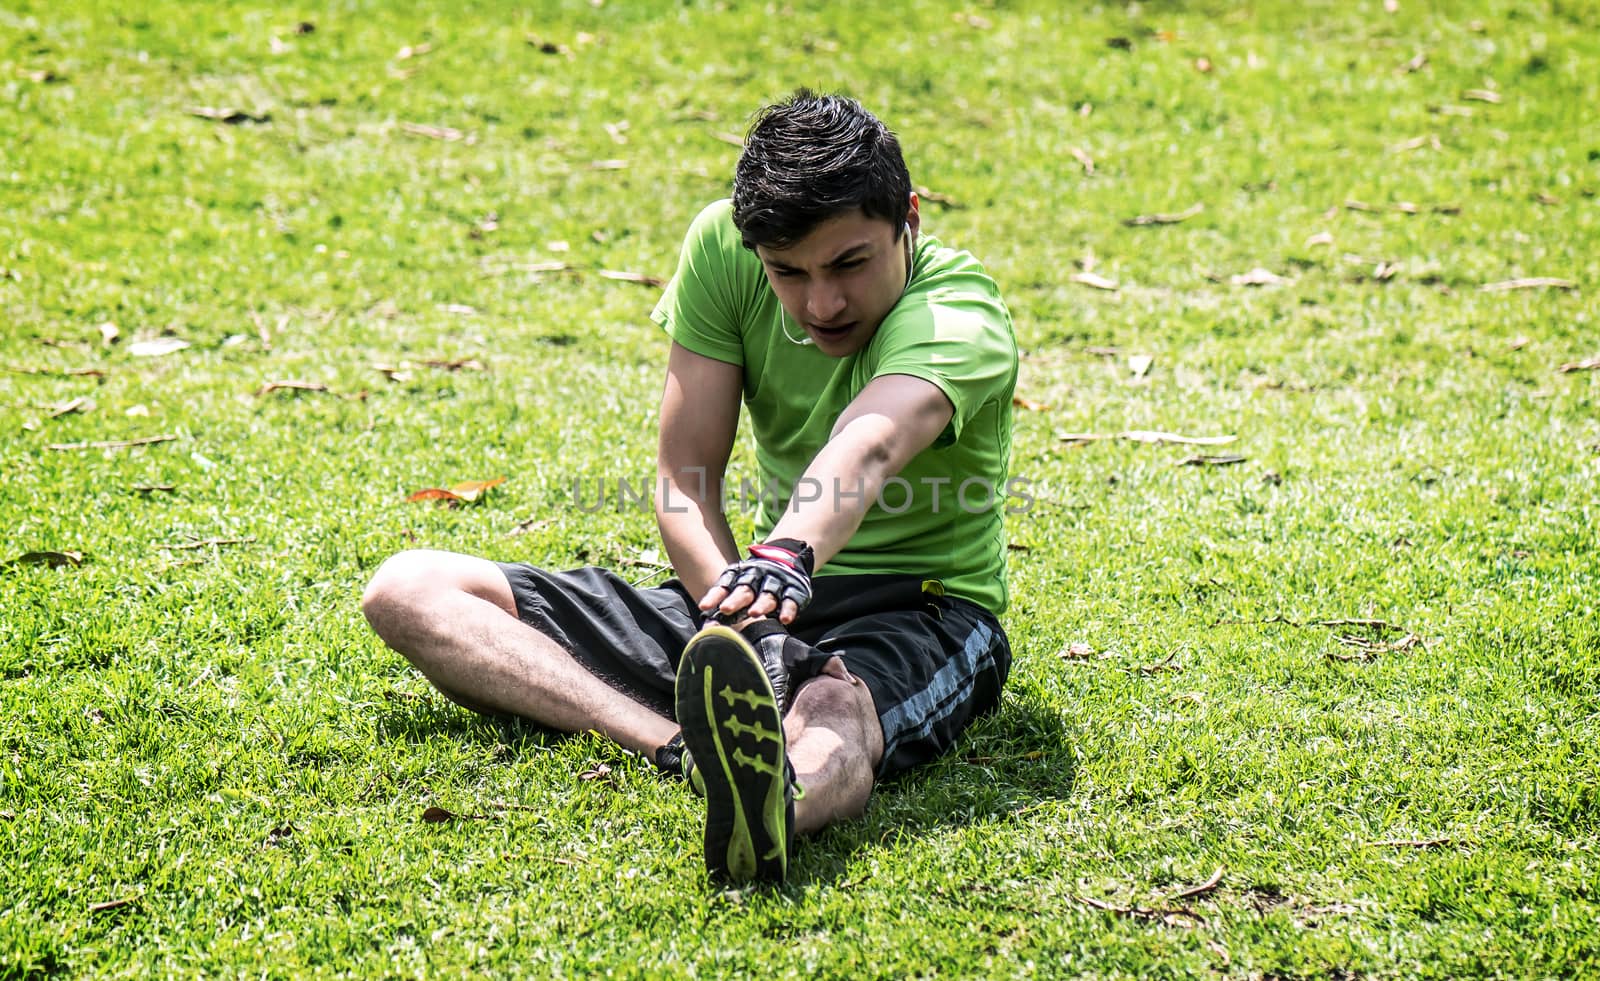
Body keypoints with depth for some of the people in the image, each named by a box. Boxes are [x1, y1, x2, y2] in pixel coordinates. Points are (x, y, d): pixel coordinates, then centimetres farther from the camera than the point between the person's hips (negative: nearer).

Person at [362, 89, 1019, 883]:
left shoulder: (961, 318, -23)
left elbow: (867, 447, -45)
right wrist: (737, 608, -28)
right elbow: (684, 476, -8)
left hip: (921, 616, -6)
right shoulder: (723, 245, -9)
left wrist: (784, 557, -66)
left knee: (834, 707, -45)